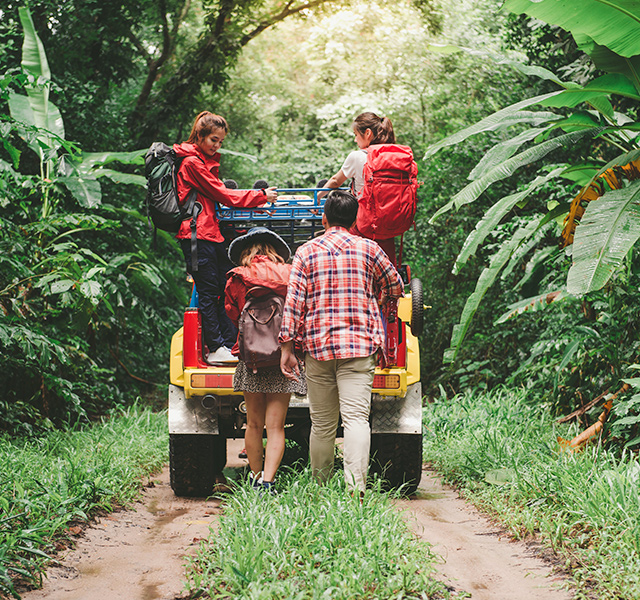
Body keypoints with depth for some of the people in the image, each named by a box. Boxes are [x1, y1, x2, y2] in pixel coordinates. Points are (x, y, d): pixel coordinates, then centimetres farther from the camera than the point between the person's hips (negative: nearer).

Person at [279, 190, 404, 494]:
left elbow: (293, 302, -1)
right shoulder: (368, 249, 6)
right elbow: (395, 288, 19)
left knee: (322, 424, 9)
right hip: (359, 345, -1)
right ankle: (356, 489, -22)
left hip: (317, 346, 1)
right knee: (356, 418, -9)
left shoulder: (306, 252, 5)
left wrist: (287, 348, 1)